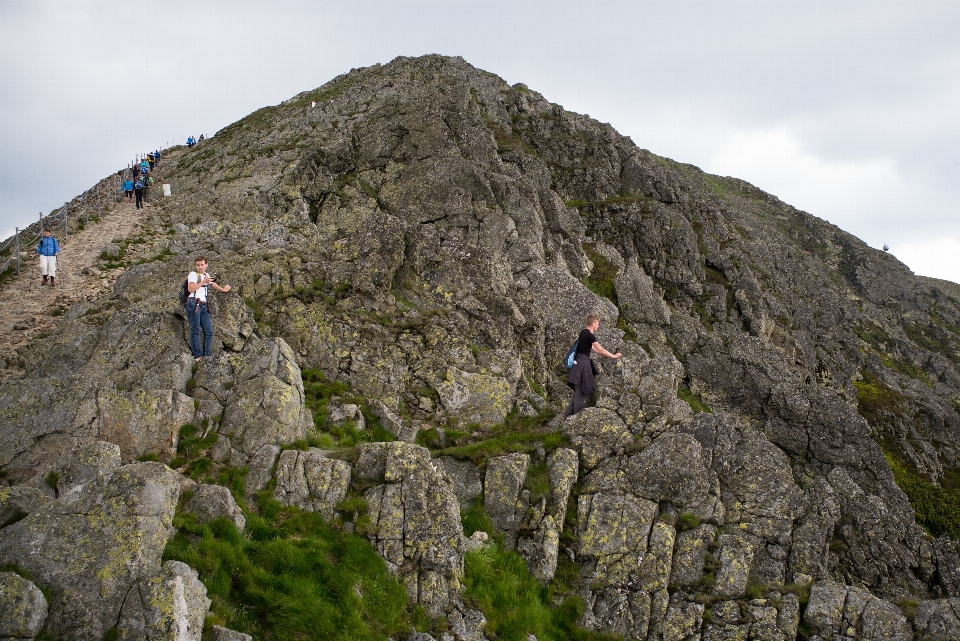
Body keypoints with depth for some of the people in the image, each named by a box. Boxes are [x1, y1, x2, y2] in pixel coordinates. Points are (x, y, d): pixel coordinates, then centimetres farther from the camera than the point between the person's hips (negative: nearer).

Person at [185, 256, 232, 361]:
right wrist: (203, 282, -9)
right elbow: (190, 289, -12)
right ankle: (197, 356, -11)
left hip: (203, 305, 8)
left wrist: (223, 289, 57)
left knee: (209, 331, 1)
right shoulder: (193, 274, 2)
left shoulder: (206, 275, 25)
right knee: (195, 330, -10)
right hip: (194, 304, -8)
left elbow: (212, 284, 45)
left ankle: (206, 355, 7)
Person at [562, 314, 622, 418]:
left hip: (579, 363, 10)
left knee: (579, 392, 14)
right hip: (582, 364, -10)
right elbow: (601, 350, -11)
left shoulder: (584, 332, 15)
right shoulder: (589, 335, -14)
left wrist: (605, 354, 28)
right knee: (580, 393, -3)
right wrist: (614, 356, 2)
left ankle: (567, 413, 14)